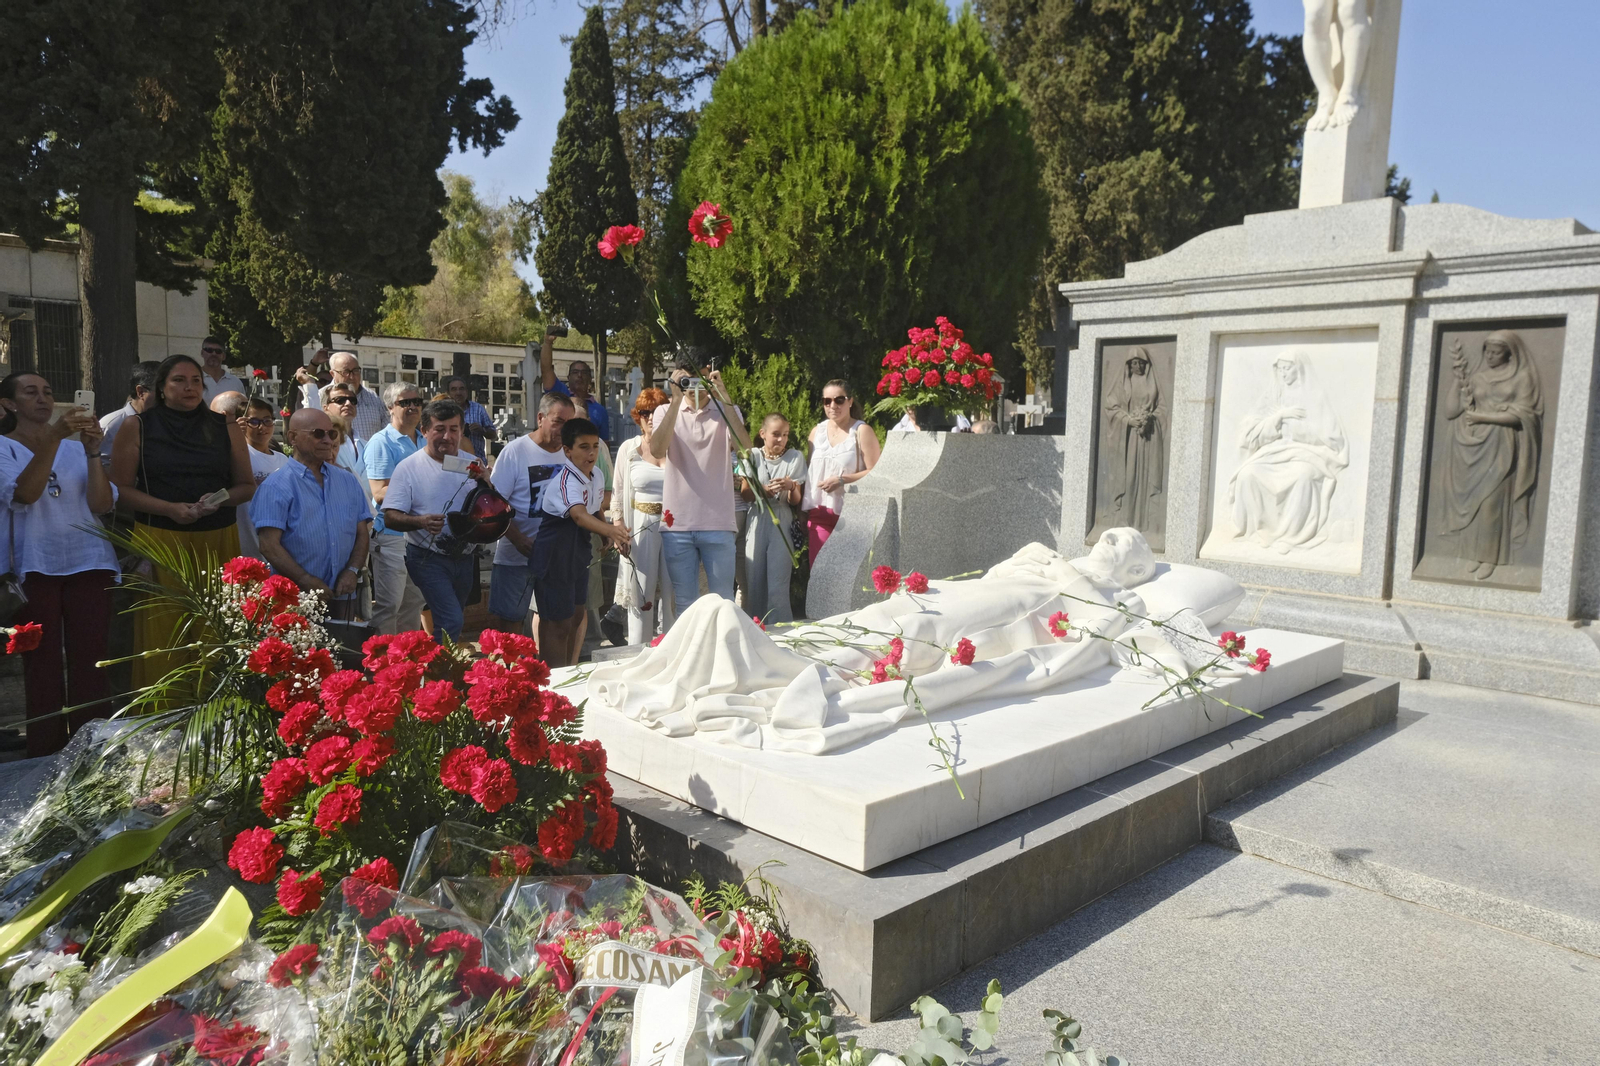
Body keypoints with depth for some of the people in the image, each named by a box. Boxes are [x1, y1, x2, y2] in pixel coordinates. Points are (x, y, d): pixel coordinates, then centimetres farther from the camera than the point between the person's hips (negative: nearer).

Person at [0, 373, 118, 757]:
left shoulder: (74, 446, 12)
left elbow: (101, 504, 2)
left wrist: (93, 452, -9)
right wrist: (53, 438, -22)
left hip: (88, 564, 2)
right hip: (35, 568, -2)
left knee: (91, 663, 0)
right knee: (42, 665, 1)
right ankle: (46, 757, 9)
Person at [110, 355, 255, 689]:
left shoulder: (226, 428, 11)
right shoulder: (137, 427, 6)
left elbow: (247, 485, 14)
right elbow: (120, 487, 2)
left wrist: (221, 499, -7)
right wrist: (169, 508, -12)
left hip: (218, 541, 2)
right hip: (159, 540, -1)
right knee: (162, 632, -4)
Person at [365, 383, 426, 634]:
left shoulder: (425, 442, 15)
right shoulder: (381, 443, -7)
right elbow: (380, 492, -16)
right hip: (392, 535, -7)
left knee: (414, 602, 15)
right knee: (388, 605, -5)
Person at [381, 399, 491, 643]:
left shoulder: (471, 465, 6)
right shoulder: (409, 467, -7)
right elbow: (390, 517, -10)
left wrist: (486, 484, -15)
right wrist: (421, 521, -30)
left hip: (464, 557, 5)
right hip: (428, 558, -5)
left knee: (453, 620, 18)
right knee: (452, 622, -18)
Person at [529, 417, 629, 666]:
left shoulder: (595, 478, 1)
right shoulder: (566, 481, -26)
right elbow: (579, 515, -44)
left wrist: (614, 538, -1)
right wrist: (612, 531, -59)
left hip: (578, 556, 9)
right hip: (554, 559, -9)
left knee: (576, 615, 20)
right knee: (558, 623, -2)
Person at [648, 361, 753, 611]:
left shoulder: (726, 411, 6)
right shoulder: (665, 411, 6)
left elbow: (745, 447, -14)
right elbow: (657, 449, -13)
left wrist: (724, 396, -19)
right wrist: (676, 399, -17)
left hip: (718, 523, 0)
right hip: (677, 524, 1)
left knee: (723, 601, 4)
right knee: (684, 603, 8)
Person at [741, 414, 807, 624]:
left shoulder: (795, 457, 6)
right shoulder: (753, 455, 7)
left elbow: (796, 501, 3)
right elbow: (746, 493, 2)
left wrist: (791, 487, -19)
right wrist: (764, 490, -17)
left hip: (782, 524, -1)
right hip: (757, 522, 1)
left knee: (778, 585, -9)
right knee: (754, 582, 2)